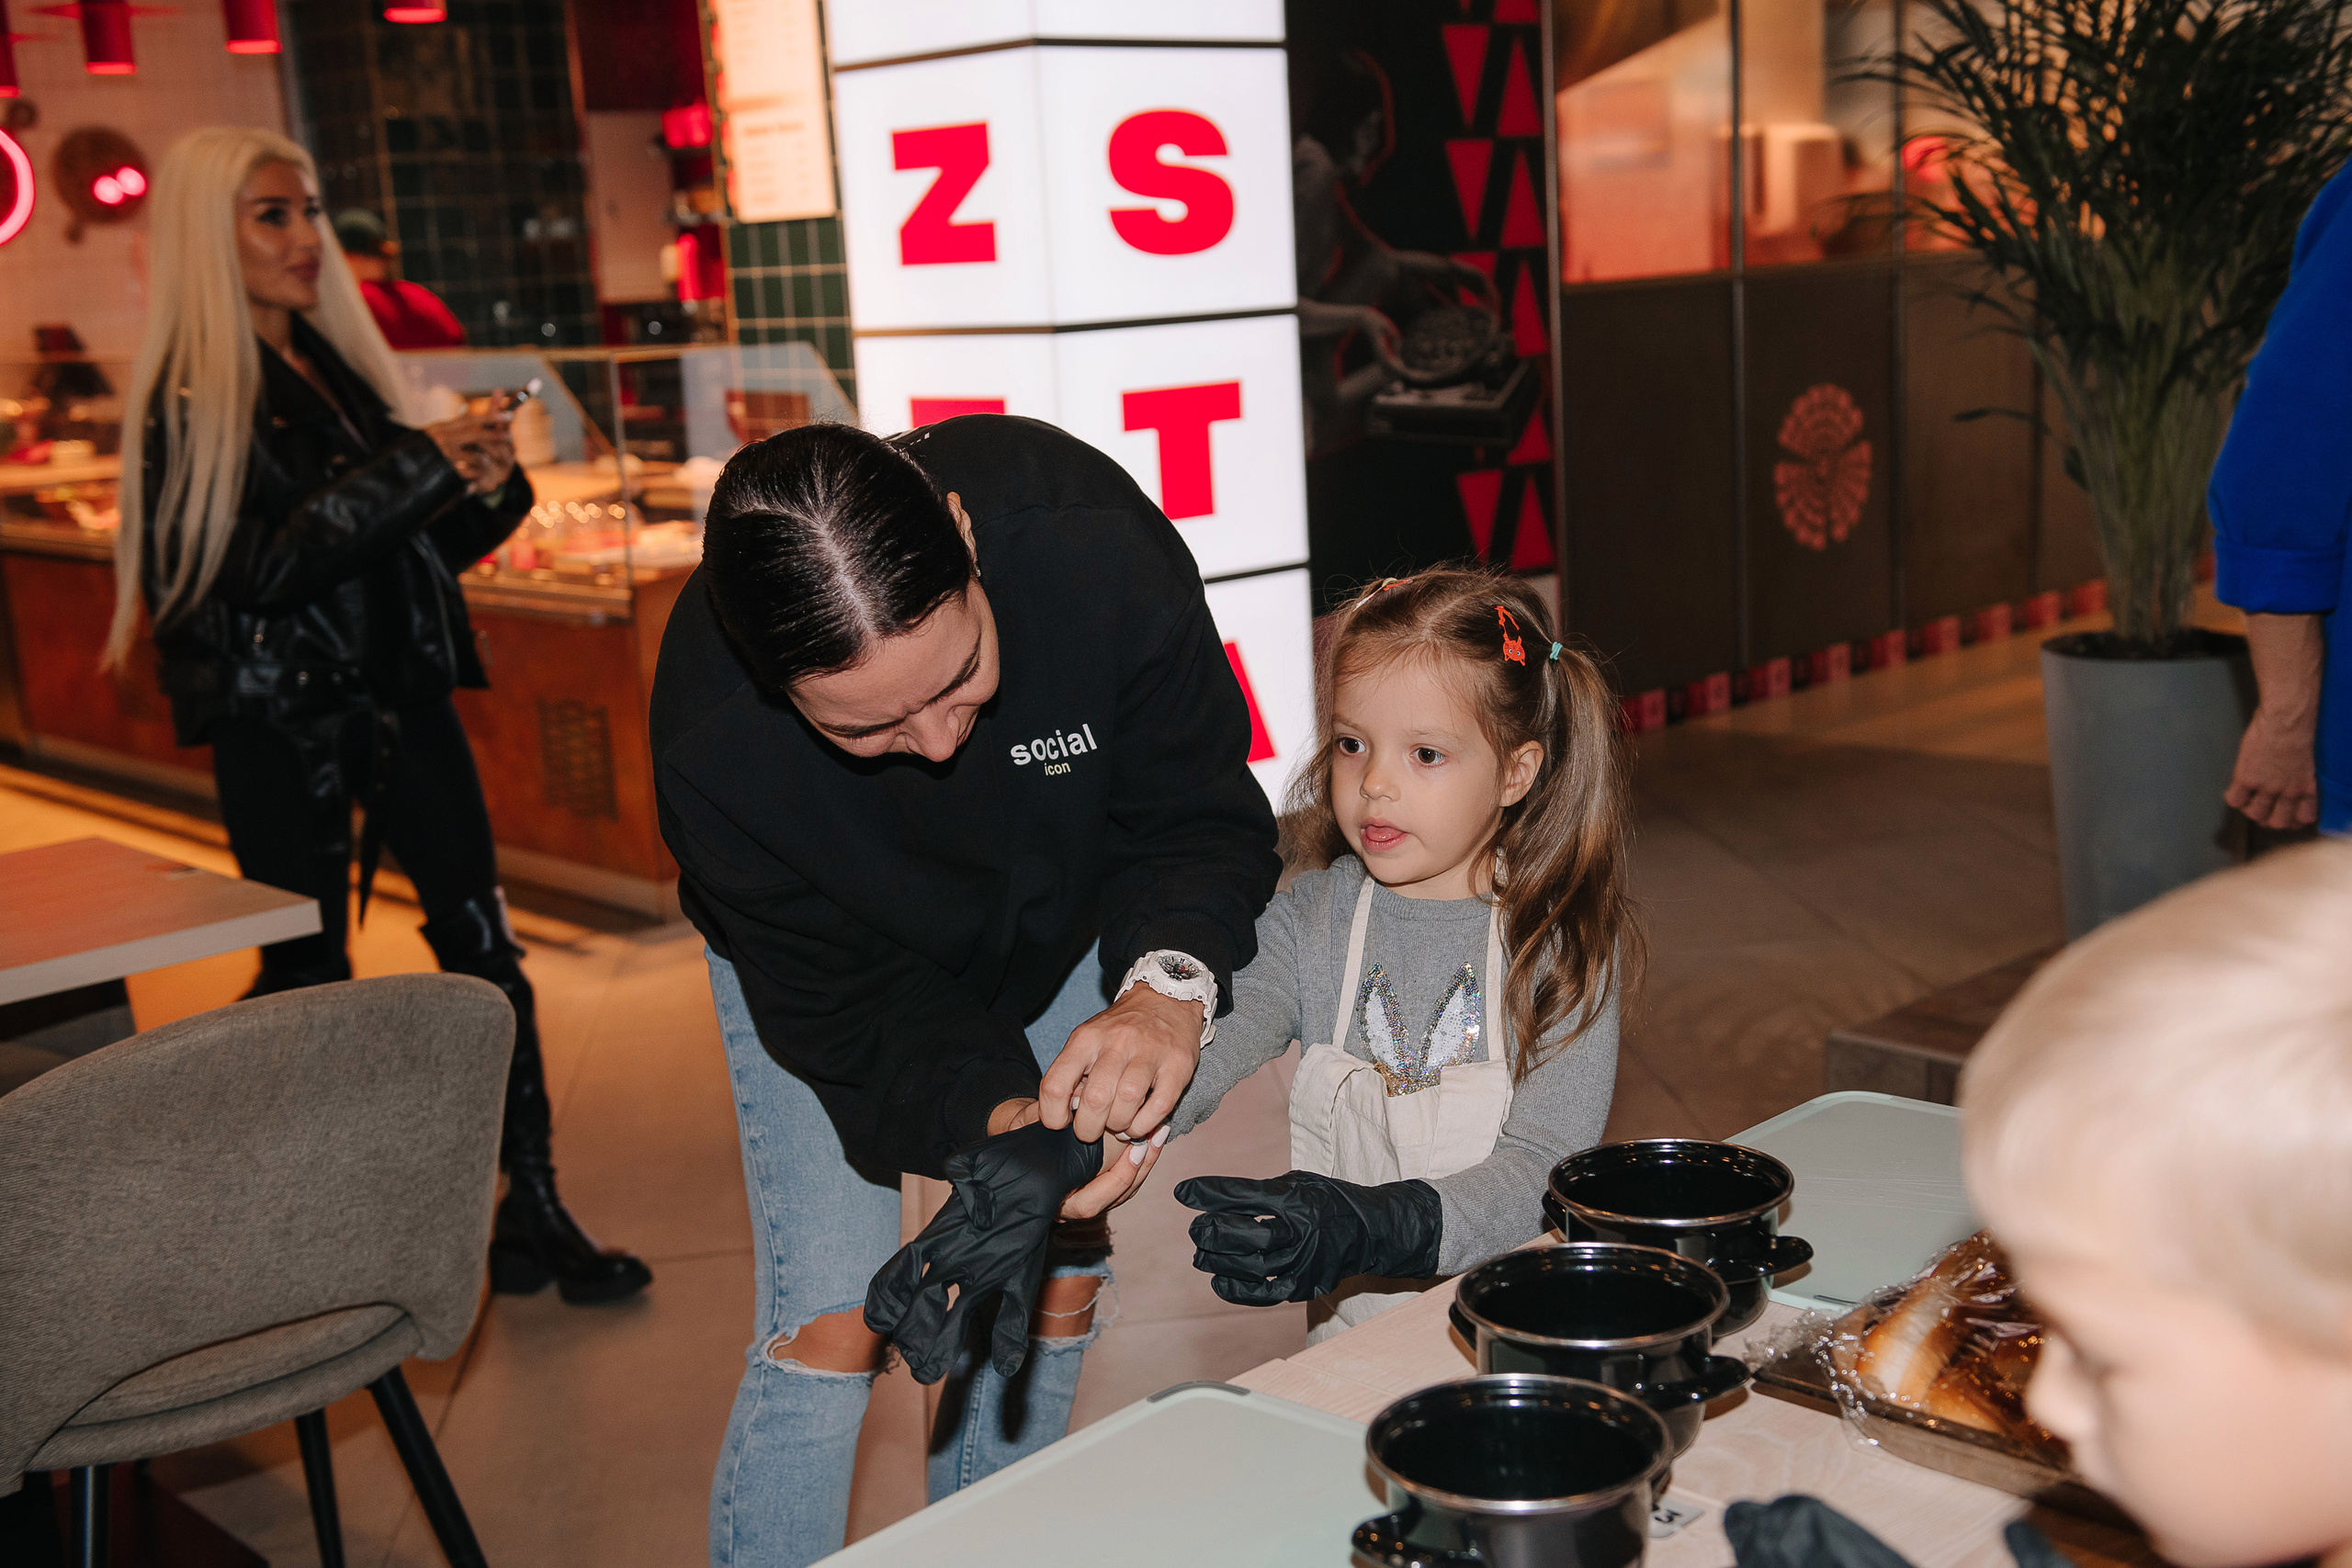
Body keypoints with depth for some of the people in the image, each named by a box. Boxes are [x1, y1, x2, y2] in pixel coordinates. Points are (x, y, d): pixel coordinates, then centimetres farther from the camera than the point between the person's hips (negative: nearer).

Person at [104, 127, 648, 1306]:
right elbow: (262, 568, -19)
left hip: (400, 698, 6)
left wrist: (484, 487, -5)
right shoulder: (190, 400, -8)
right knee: (307, 981, 5)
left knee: (480, 939, 1)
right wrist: (419, 466, -22)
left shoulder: (338, 363, 12)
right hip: (283, 726, -6)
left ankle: (530, 1210, 7)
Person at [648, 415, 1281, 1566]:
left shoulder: (1094, 542, -38)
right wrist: (994, 1124, -42)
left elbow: (1200, 813, -27)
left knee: (1053, 1291, 7)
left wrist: (1169, 981, -46)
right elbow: (842, 1000, -26)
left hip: (1055, 916, 2)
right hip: (834, 947, -2)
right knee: (830, 1326, -10)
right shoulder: (710, 736, -38)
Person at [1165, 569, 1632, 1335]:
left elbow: (1544, 1171, -13)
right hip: (1349, 1338, 1)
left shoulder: (1566, 945, -3)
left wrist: (1370, 1228, -30)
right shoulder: (1308, 924, 4)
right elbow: (1197, 1052, -13)